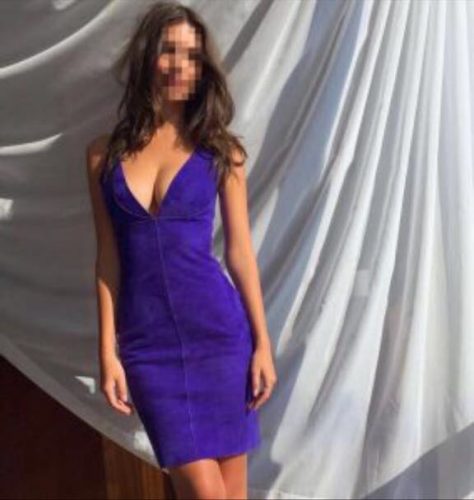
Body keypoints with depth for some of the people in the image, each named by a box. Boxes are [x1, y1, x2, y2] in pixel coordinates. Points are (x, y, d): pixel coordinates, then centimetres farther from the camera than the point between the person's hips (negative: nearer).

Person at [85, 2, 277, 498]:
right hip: (148, 340, 0)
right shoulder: (104, 153, 5)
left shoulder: (219, 150, 2)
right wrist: (108, 352, 2)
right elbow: (108, 258, 6)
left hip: (219, 330, 0)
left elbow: (240, 250, 3)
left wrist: (262, 342, 0)